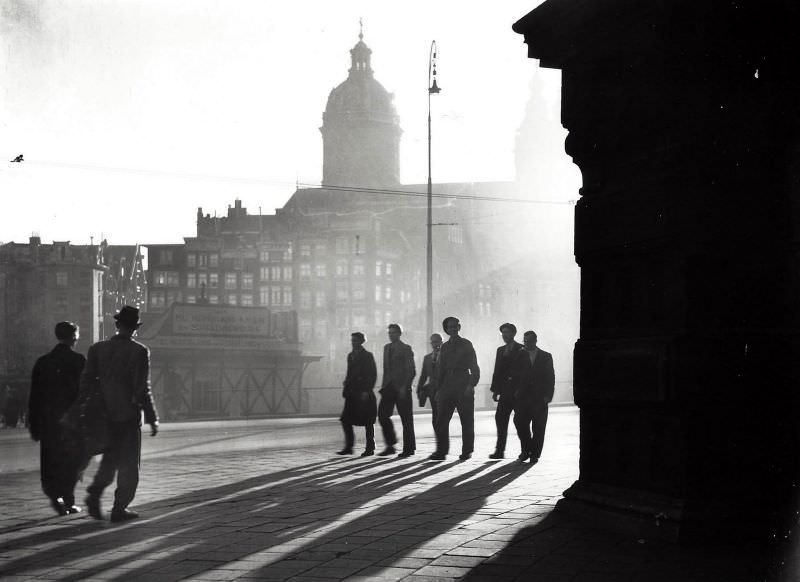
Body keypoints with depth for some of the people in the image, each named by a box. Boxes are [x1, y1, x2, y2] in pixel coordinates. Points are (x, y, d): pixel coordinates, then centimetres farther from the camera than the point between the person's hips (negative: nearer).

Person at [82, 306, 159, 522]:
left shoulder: (97, 349, 2)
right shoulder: (139, 352, -11)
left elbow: (85, 382, 3)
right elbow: (142, 389, -13)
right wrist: (152, 419, -7)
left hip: (104, 414, 4)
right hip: (129, 414, -4)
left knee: (110, 458, 19)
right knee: (129, 463, 7)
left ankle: (95, 493, -1)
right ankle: (120, 508, 6)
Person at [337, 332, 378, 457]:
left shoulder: (367, 356, -5)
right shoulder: (351, 355, 15)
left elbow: (373, 375, -9)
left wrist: (366, 391, -16)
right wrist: (346, 388, 9)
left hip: (364, 394, -7)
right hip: (352, 394, 7)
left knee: (368, 422, 0)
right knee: (346, 420, -1)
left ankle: (370, 448, 7)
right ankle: (348, 447, 5)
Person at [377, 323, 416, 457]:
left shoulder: (406, 349, -5)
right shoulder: (386, 348, 15)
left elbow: (411, 371, -9)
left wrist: (404, 387, -16)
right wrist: (384, 385, 11)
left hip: (401, 387, -6)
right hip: (389, 386, 6)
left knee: (406, 419, 0)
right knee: (382, 414, -3)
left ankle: (409, 448, 8)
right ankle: (390, 445, 6)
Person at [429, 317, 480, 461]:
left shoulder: (466, 344, 2)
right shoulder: (445, 346, 14)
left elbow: (474, 368, -2)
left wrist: (471, 385, -15)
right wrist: (438, 388, 10)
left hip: (463, 388, -4)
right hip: (447, 387, 4)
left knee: (467, 421, 0)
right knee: (441, 421, -4)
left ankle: (467, 451, 8)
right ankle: (441, 452, -1)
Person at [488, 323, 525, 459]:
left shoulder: (522, 350, -3)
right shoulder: (500, 350, 16)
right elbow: (497, 371, 15)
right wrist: (495, 390, 9)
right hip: (505, 391, 6)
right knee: (500, 418, -3)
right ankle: (500, 450, -3)